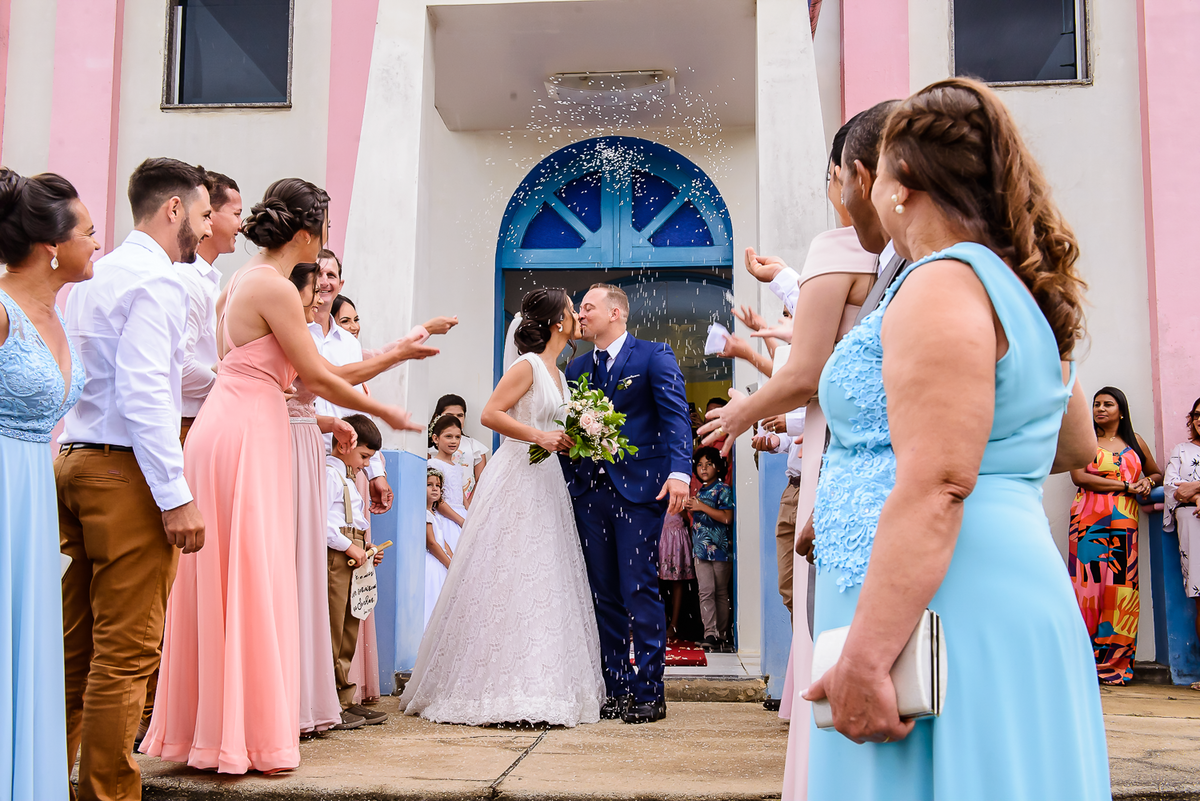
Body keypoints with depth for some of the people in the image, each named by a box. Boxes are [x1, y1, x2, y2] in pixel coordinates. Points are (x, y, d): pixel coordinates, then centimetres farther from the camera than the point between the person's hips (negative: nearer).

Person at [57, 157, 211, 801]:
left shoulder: (95, 276, 18)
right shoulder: (157, 280, -11)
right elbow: (143, 395, -19)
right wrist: (177, 497, -20)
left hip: (74, 461, 10)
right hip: (126, 473, -9)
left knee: (75, 645, 15)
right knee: (125, 652, -3)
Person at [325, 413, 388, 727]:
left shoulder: (346, 478, 24)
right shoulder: (328, 474, -9)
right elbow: (321, 521, -20)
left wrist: (365, 547, 15)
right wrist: (350, 547, -16)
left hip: (351, 558, 11)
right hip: (334, 559, -11)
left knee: (349, 631, 12)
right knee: (332, 632, -7)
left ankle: (345, 700, 18)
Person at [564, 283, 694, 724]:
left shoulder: (654, 356, 1)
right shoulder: (577, 367, 17)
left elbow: (676, 416, -9)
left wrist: (679, 471, -24)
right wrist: (561, 479, 5)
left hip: (638, 489, -6)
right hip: (589, 490, 6)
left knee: (639, 590, -5)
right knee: (603, 594, 8)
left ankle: (649, 691, 4)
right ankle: (616, 690, 17)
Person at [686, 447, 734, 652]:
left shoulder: (723, 489, -4)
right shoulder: (699, 491, 17)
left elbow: (727, 517, -17)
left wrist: (701, 506, -15)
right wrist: (690, 508, 7)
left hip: (721, 548, -5)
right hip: (702, 549, 5)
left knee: (721, 592, 3)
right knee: (706, 591, -6)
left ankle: (722, 635, 11)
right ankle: (710, 634, -11)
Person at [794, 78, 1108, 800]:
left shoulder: (942, 287, -13)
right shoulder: (1018, 292, 18)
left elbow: (935, 489, -24)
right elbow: (1072, 448, 28)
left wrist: (864, 658, -25)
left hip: (942, 605, -10)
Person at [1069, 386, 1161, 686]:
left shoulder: (1135, 442, 17)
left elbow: (1156, 473, 28)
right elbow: (1078, 476, -6)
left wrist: (1148, 483, 4)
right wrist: (1126, 486, -8)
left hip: (1124, 521, 3)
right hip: (1090, 519, -3)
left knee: (1121, 585, -4)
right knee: (1090, 582, -10)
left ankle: (1114, 662, 0)